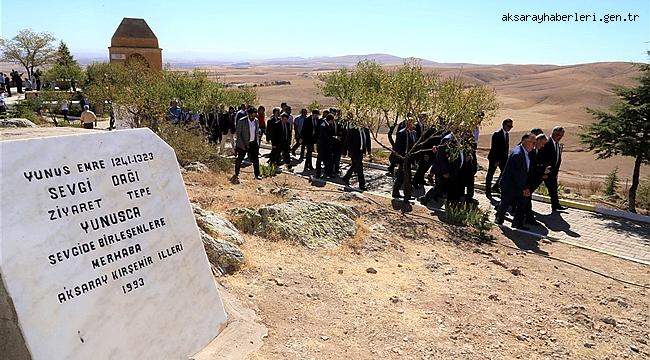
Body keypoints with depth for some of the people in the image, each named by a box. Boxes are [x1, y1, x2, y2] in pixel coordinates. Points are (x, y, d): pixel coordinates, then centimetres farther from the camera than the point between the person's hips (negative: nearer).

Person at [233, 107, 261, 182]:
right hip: (243, 144, -4)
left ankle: (257, 175, 15)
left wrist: (257, 143, 6)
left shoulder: (256, 121, 3)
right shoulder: (242, 121, -13)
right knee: (239, 159, 6)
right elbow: (238, 134, -11)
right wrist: (243, 145, -16)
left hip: (253, 143, 4)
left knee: (256, 159, 5)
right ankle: (236, 175, 20)